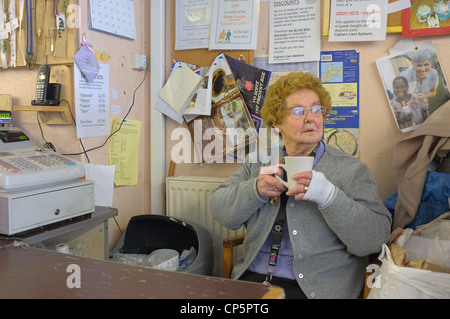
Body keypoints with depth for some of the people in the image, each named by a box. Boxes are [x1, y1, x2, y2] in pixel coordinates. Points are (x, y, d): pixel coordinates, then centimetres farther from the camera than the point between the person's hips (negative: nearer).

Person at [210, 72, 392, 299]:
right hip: (251, 279, 3)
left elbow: (375, 239, -7)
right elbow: (220, 210, 6)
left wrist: (328, 195, -21)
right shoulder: (259, 163, 12)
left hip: (315, 288, -2)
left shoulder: (351, 169, 2)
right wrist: (256, 190, -12)